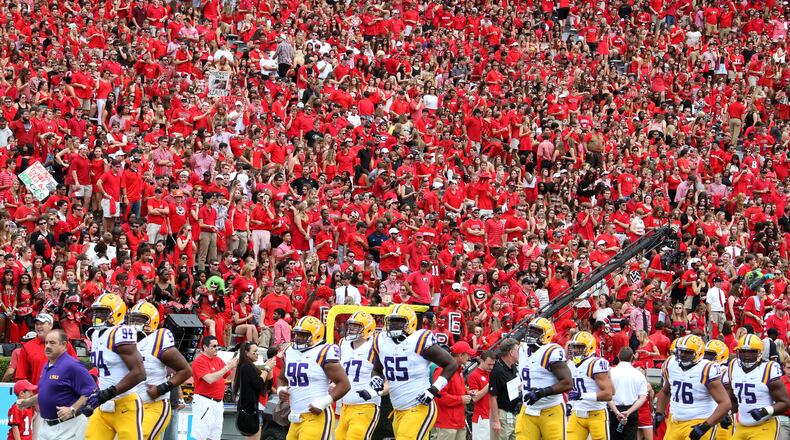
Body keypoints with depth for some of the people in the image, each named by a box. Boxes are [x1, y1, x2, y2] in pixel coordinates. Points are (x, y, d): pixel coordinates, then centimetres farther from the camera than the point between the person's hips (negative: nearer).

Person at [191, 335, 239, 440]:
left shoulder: (218, 360, 13)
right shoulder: (199, 361, -10)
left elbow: (230, 376, 19)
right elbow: (210, 379, -22)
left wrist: (235, 366, -1)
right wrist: (227, 367, -19)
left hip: (218, 403, 8)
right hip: (204, 402, -8)